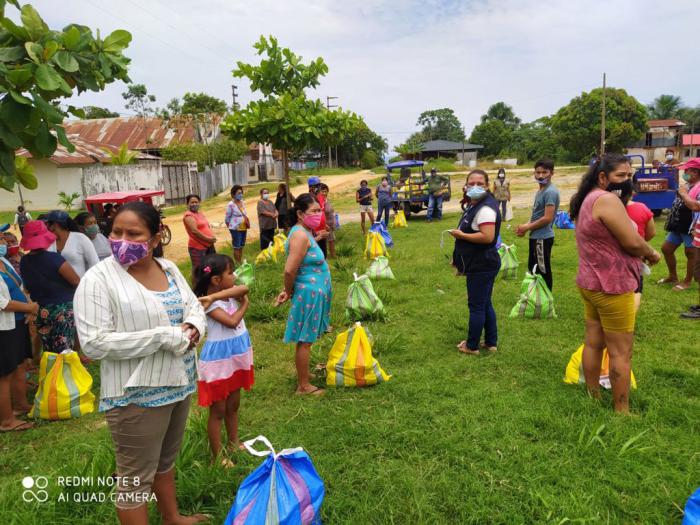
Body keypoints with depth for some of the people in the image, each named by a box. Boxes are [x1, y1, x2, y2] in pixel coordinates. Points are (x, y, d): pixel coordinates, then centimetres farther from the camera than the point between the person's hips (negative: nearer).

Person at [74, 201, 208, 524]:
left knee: (166, 461, 27)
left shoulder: (169, 268, 3)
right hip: (136, 395, -7)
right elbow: (94, 343, -23)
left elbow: (195, 307, 12)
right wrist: (164, 336, -25)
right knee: (135, 478, 9)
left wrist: (192, 327, -12)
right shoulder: (99, 279, -17)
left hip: (179, 384, 7)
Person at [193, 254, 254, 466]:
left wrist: (214, 296, -30)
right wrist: (244, 305, -14)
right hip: (219, 361, -8)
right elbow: (232, 322, -30)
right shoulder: (209, 304, -22)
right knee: (218, 411, 7)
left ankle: (233, 444, 40)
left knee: (233, 405, 22)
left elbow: (244, 289, -21)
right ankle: (217, 456, 21)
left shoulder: (229, 294, 0)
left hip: (236, 357, 8)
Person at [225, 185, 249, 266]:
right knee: (236, 247, -2)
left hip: (244, 228, 7)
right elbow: (227, 218, -5)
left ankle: (240, 262, 26)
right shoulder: (231, 205, -14)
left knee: (241, 247, 15)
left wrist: (246, 221, 9)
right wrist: (231, 226, 6)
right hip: (235, 229, -7)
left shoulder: (243, 203, 7)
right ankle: (237, 263, 6)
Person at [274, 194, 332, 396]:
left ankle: (304, 374, 34)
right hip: (309, 294, -9)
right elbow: (289, 270, -26)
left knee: (306, 340, 20)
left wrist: (289, 290, 6)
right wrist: (289, 292, -10)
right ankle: (304, 386, 12)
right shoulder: (301, 236, -21)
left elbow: (292, 270, 14)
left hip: (315, 293, 9)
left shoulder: (306, 232, 10)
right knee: (305, 341, 1)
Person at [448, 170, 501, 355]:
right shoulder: (474, 205, 13)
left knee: (476, 306, 2)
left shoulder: (485, 208, -20)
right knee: (485, 304, 18)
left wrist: (461, 235, -19)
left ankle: (472, 346, 15)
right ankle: (491, 342, 30)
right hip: (481, 264, 11)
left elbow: (488, 237, -31)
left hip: (482, 266, -11)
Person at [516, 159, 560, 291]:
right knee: (533, 268, 21)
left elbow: (547, 218, -24)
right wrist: (527, 226, 3)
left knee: (543, 272, 1)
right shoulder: (541, 190, 11)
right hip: (536, 237, 10)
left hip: (543, 238, -10)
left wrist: (527, 228, -13)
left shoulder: (550, 192, -19)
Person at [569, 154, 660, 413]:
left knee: (593, 343, 16)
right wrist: (652, 254, -1)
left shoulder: (588, 200, 13)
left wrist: (642, 253, 5)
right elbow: (633, 242, -20)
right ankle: (622, 411, 10)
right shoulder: (607, 199, -19)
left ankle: (593, 398, 27)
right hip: (612, 286, -10)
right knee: (621, 352, 0)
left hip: (591, 282, 10)